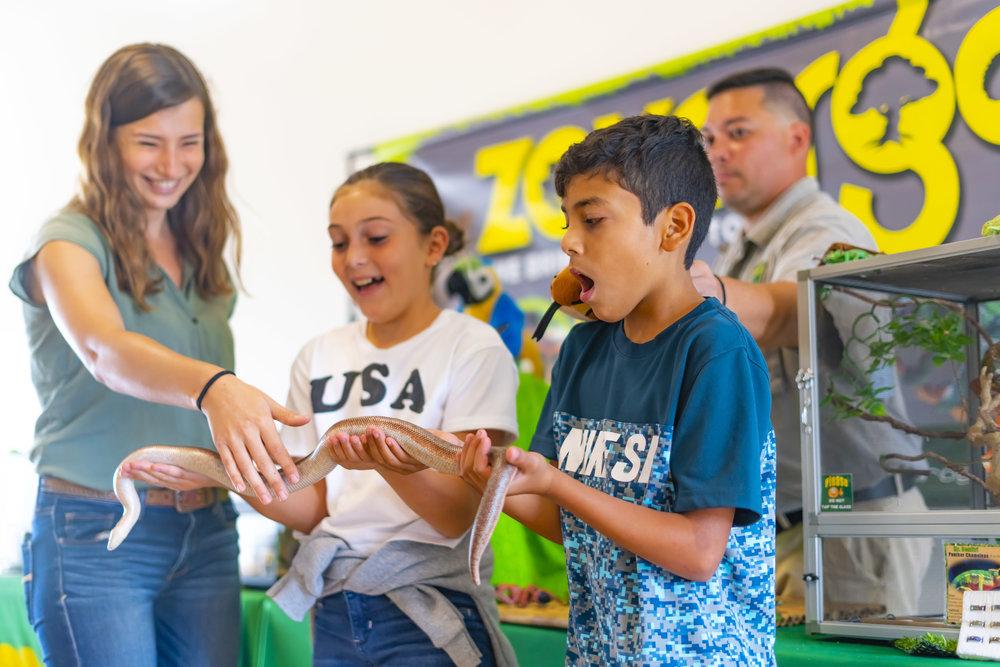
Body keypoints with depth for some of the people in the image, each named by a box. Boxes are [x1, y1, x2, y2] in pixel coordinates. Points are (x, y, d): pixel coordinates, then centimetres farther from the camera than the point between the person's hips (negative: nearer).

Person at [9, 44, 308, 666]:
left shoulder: (204, 253, 11)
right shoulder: (69, 241, -9)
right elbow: (104, 351, -30)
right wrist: (212, 386, -48)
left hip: (205, 532, 6)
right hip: (96, 533, -5)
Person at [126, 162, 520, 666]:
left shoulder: (474, 348, -8)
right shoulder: (320, 356, 6)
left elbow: (458, 516, -14)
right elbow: (314, 507, 3)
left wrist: (391, 462, -33)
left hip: (433, 616, -4)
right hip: (334, 614, 4)